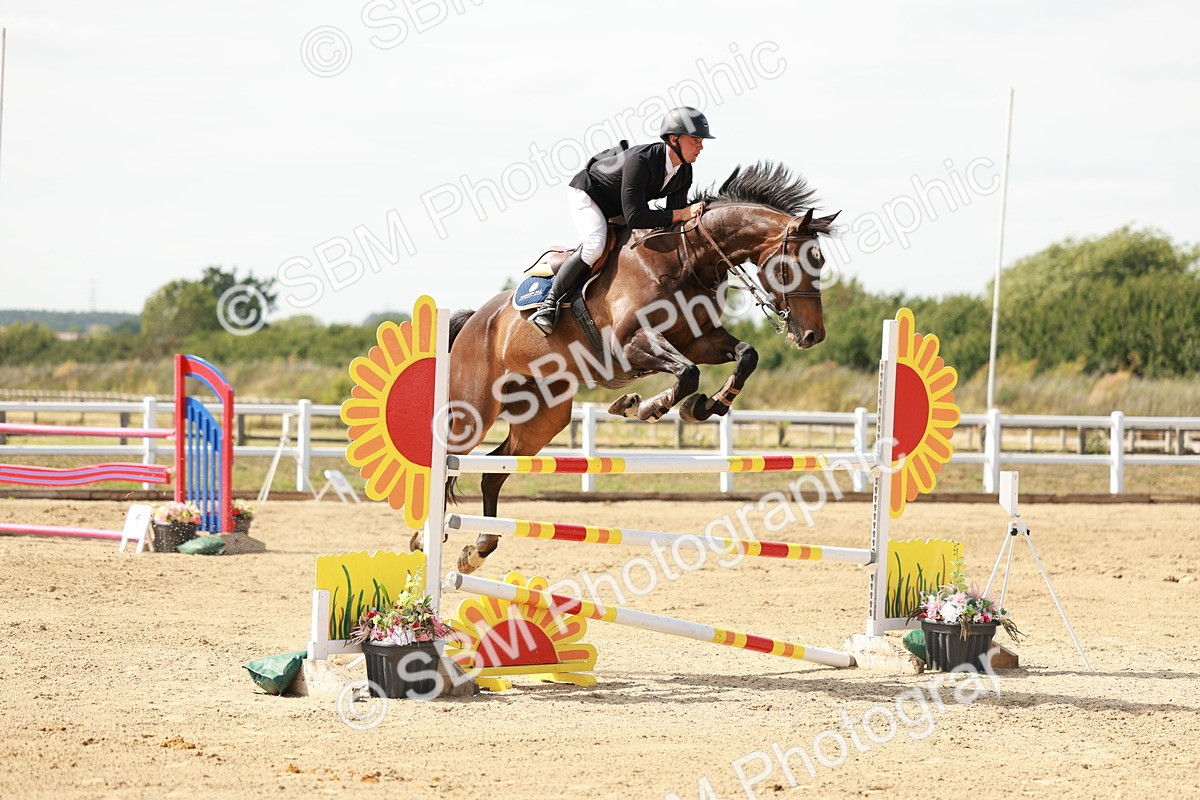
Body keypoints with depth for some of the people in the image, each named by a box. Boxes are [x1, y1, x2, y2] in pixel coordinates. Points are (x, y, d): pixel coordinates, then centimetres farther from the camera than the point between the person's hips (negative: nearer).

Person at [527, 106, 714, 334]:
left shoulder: (684, 172, -13)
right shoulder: (639, 161, -38)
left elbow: (673, 216, -5)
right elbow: (634, 217, -42)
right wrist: (682, 214, -44)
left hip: (618, 208, 9)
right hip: (586, 192, -9)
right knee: (595, 244, -31)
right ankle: (549, 303, -24)